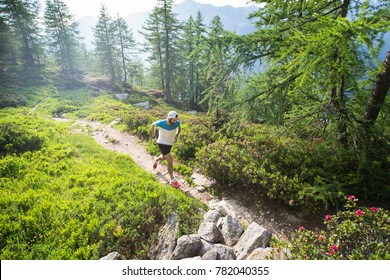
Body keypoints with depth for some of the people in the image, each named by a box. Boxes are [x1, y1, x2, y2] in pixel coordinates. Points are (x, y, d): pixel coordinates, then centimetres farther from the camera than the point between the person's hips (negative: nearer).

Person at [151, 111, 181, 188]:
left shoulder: (177, 123, -20)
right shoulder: (161, 123, -28)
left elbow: (179, 128, 6)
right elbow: (153, 125, -5)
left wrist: (176, 136, -8)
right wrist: (154, 137, -4)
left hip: (170, 143, 5)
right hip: (162, 143, -5)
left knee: (163, 157, 28)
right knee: (170, 161, -11)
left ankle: (156, 160, 65)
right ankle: (172, 180, 5)